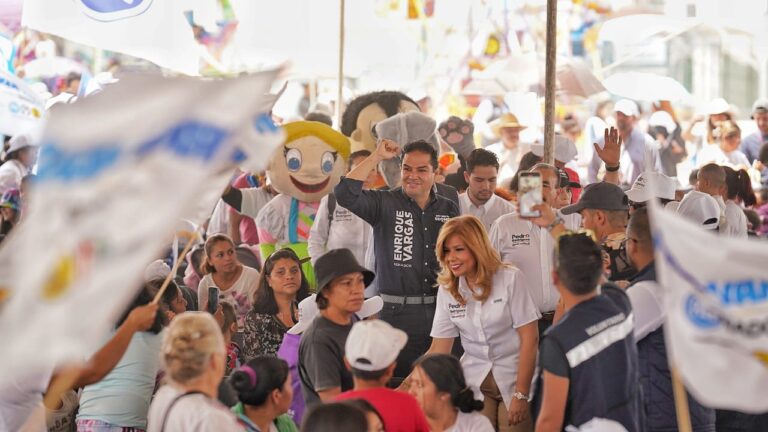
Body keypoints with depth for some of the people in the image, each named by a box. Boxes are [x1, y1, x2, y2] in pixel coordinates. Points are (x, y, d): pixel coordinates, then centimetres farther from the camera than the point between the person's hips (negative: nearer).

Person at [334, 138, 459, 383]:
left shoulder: (449, 209, 11)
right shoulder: (385, 204, -1)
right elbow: (345, 195, -18)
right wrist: (377, 157, -14)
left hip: (440, 311, 3)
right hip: (397, 312, -3)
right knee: (397, 381, 0)